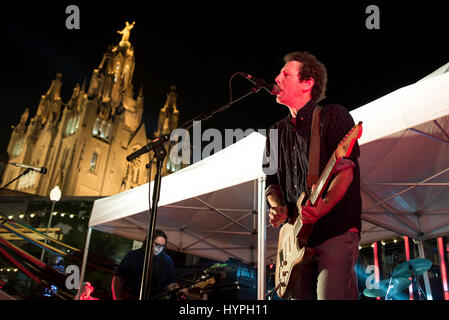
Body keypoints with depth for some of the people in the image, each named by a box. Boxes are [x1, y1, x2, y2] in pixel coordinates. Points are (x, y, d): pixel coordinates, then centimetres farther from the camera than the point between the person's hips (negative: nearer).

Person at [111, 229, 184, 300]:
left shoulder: (167, 260, 14)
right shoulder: (132, 256, 13)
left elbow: (171, 283, 14)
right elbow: (118, 277, 11)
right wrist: (117, 297, -3)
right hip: (128, 297, 0)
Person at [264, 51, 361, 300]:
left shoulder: (334, 116, 0)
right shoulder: (277, 131, 18)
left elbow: (346, 167, -12)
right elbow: (272, 181, 19)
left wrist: (323, 205, -29)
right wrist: (277, 206, -2)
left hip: (336, 230, -5)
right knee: (299, 296, 8)